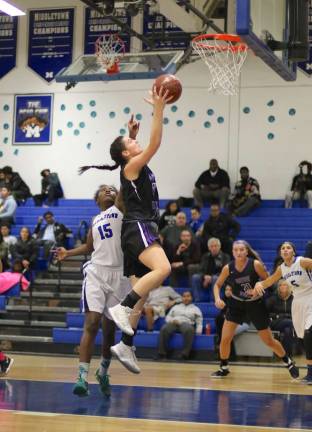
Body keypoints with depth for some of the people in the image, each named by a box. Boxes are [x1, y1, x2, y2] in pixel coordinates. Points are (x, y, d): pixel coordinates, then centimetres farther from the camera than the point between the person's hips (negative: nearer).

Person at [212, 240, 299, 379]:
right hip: (236, 305, 2)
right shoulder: (228, 268, -13)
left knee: (269, 341, 5)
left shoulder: (255, 264, -19)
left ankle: (288, 362, 28)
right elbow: (217, 285, 0)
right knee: (225, 339, -8)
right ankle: (224, 368, 13)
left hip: (255, 304, -2)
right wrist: (217, 299, -18)